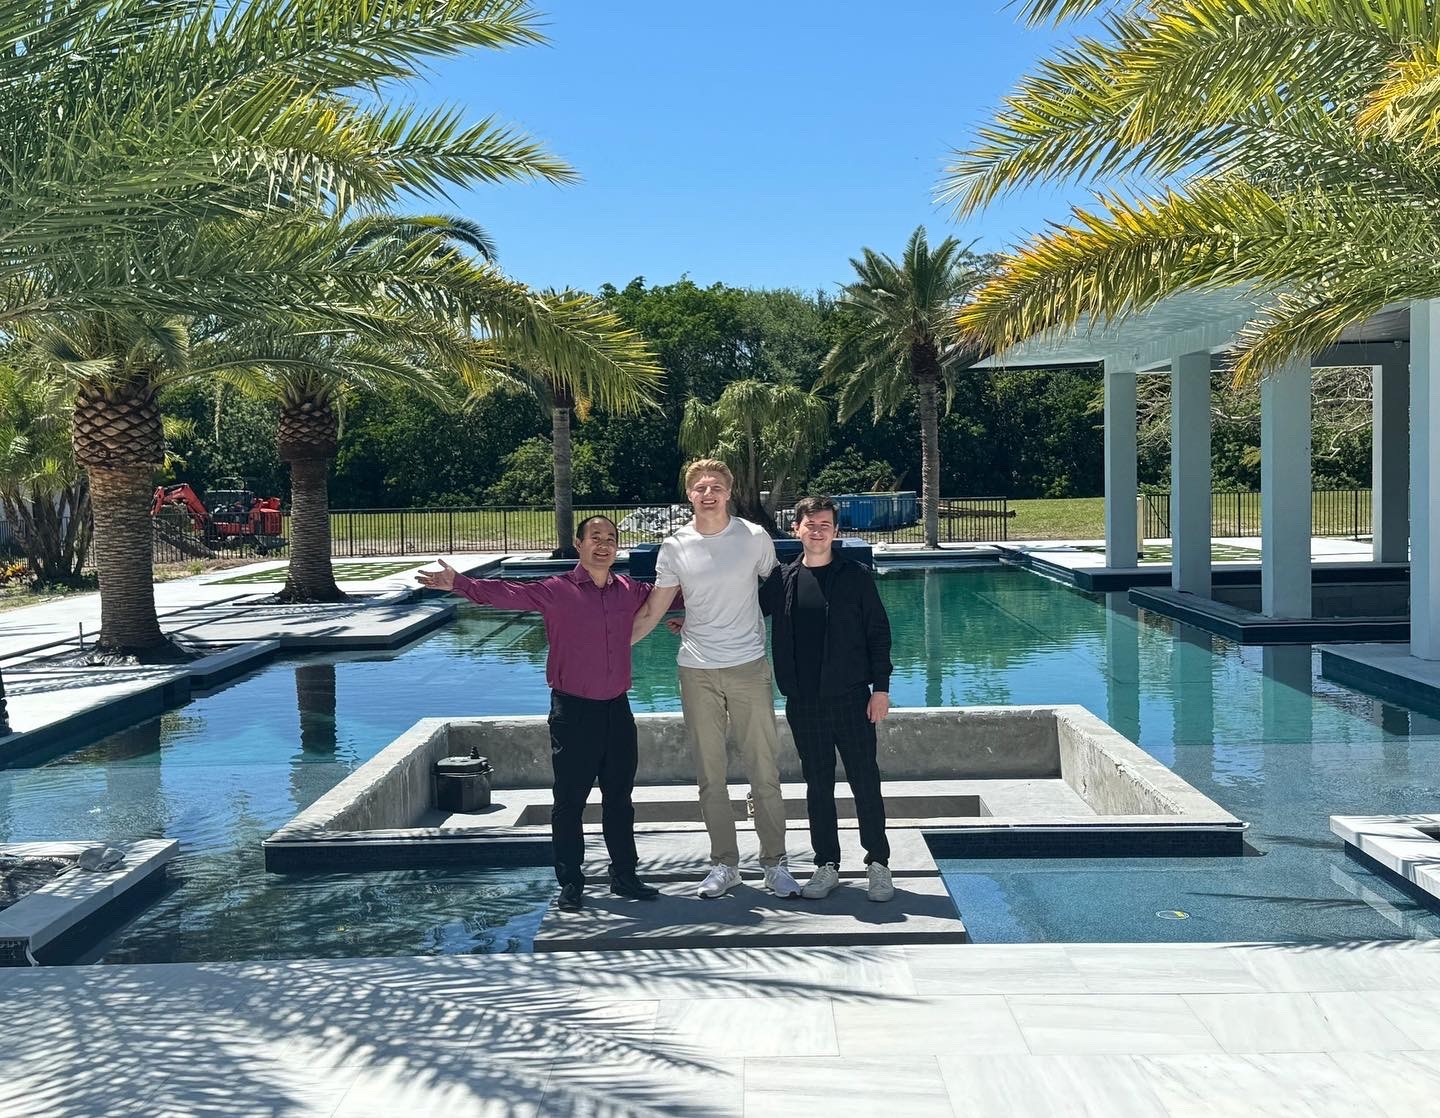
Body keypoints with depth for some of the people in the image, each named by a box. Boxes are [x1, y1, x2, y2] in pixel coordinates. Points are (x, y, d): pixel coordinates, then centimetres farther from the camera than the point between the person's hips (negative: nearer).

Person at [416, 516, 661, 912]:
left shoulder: (630, 591, 6)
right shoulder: (555, 590, -6)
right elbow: (506, 593, -16)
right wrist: (459, 583, -27)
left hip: (617, 708, 4)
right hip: (573, 711, -4)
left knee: (619, 799, 13)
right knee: (569, 802, 4)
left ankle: (624, 876, 26)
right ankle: (570, 883, 15)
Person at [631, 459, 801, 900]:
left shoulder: (755, 538, -2)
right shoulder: (675, 548, 1)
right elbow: (652, 613, 7)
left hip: (750, 668, -1)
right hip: (697, 673, 2)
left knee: (764, 772, 3)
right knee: (710, 776, 8)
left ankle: (774, 863, 16)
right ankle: (724, 865, 21)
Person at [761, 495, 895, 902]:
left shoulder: (857, 576, -1)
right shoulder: (781, 580, 4)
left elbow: (878, 633, 0)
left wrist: (880, 687, -5)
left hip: (851, 697, -2)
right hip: (803, 702, 2)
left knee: (865, 781, 2)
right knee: (818, 786, 10)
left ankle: (878, 864, 16)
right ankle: (826, 865, 22)